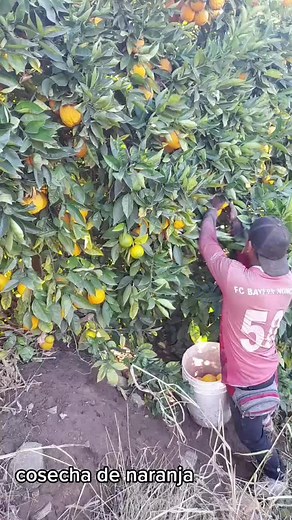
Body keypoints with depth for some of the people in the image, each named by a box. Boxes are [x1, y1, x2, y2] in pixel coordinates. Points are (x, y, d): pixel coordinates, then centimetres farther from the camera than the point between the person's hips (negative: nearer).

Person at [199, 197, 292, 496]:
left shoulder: (236, 278, -36)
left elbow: (206, 244, -19)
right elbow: (256, 260, 3)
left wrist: (213, 211, 0)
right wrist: (234, 221, 8)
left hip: (245, 378, -5)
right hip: (268, 370, 5)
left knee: (250, 432, 23)